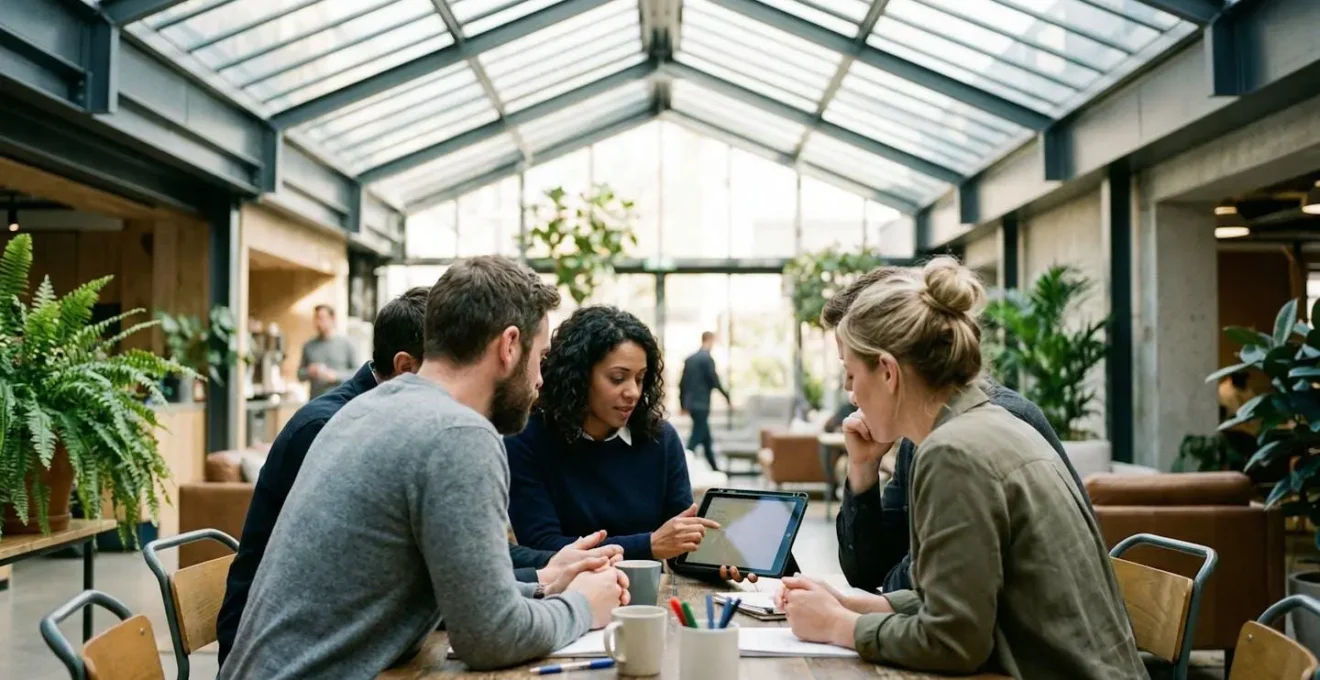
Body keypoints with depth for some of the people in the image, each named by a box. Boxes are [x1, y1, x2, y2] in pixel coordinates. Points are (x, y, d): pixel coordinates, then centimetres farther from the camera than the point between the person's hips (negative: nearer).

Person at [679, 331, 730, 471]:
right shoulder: (707, 358, -12)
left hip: (691, 403, 8)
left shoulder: (689, 358, 10)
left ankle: (714, 468, 23)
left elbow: (682, 383, 12)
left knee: (706, 437, 16)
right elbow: (714, 381, -12)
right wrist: (727, 396, 1)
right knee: (696, 437, -5)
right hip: (701, 404, -8)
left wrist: (683, 404, 18)